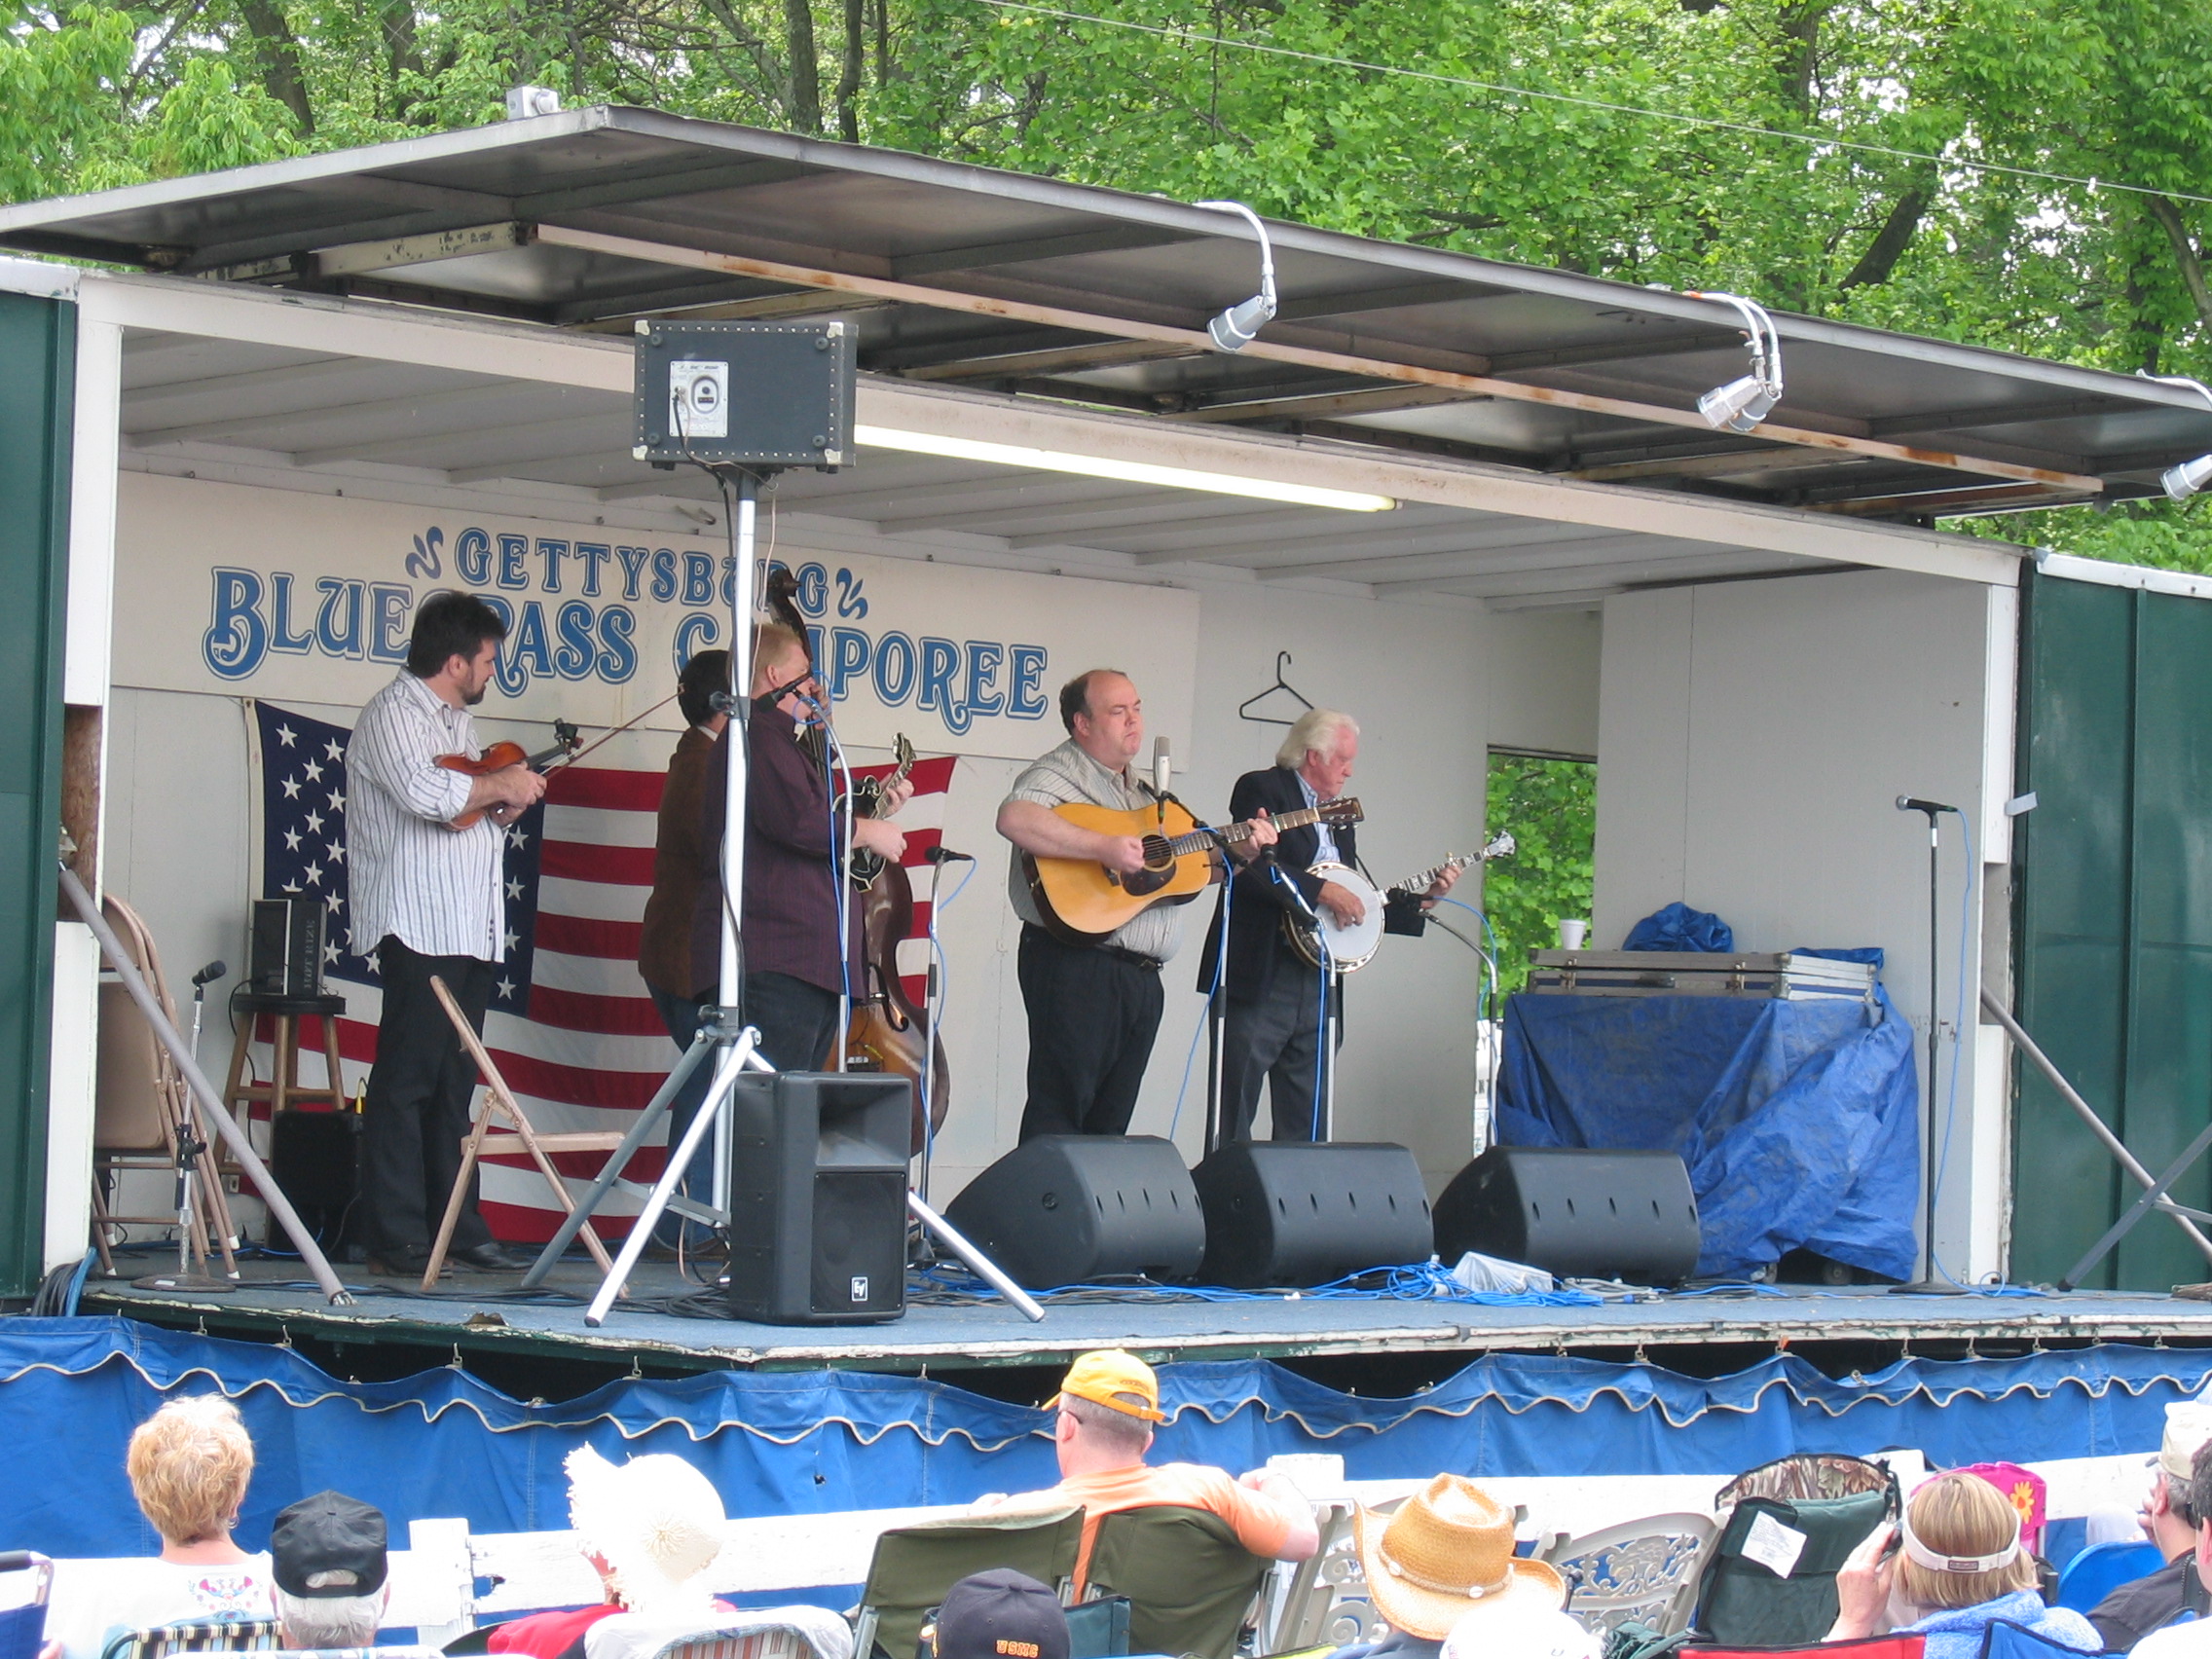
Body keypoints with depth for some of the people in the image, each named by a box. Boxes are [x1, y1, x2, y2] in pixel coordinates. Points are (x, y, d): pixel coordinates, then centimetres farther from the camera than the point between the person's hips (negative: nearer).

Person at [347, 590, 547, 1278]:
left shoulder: (456, 720, 23)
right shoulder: (394, 712, -6)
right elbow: (427, 793, -24)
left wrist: (508, 808, 9)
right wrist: (502, 786, -11)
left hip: (473, 931, 9)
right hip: (420, 928, -9)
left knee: (453, 1085, 10)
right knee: (406, 1081, -8)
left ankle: (457, 1228, 12)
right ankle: (395, 1240, -9)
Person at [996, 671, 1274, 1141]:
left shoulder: (1141, 791, 23)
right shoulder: (1059, 774, -5)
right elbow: (1014, 818, -28)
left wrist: (1240, 850, 10)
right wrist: (1105, 847, -29)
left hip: (1141, 976, 9)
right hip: (1076, 968, -9)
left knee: (1110, 1124, 9)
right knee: (1059, 1118, -10)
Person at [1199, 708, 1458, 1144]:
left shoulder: (1339, 816, 23)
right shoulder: (1261, 790, -1)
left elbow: (1355, 907, 24)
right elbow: (1250, 869, -17)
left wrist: (1422, 901, 14)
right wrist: (1322, 891, -16)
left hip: (1318, 989, 8)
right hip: (1259, 984, -8)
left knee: (1305, 1130, 6)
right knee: (1233, 1122, -7)